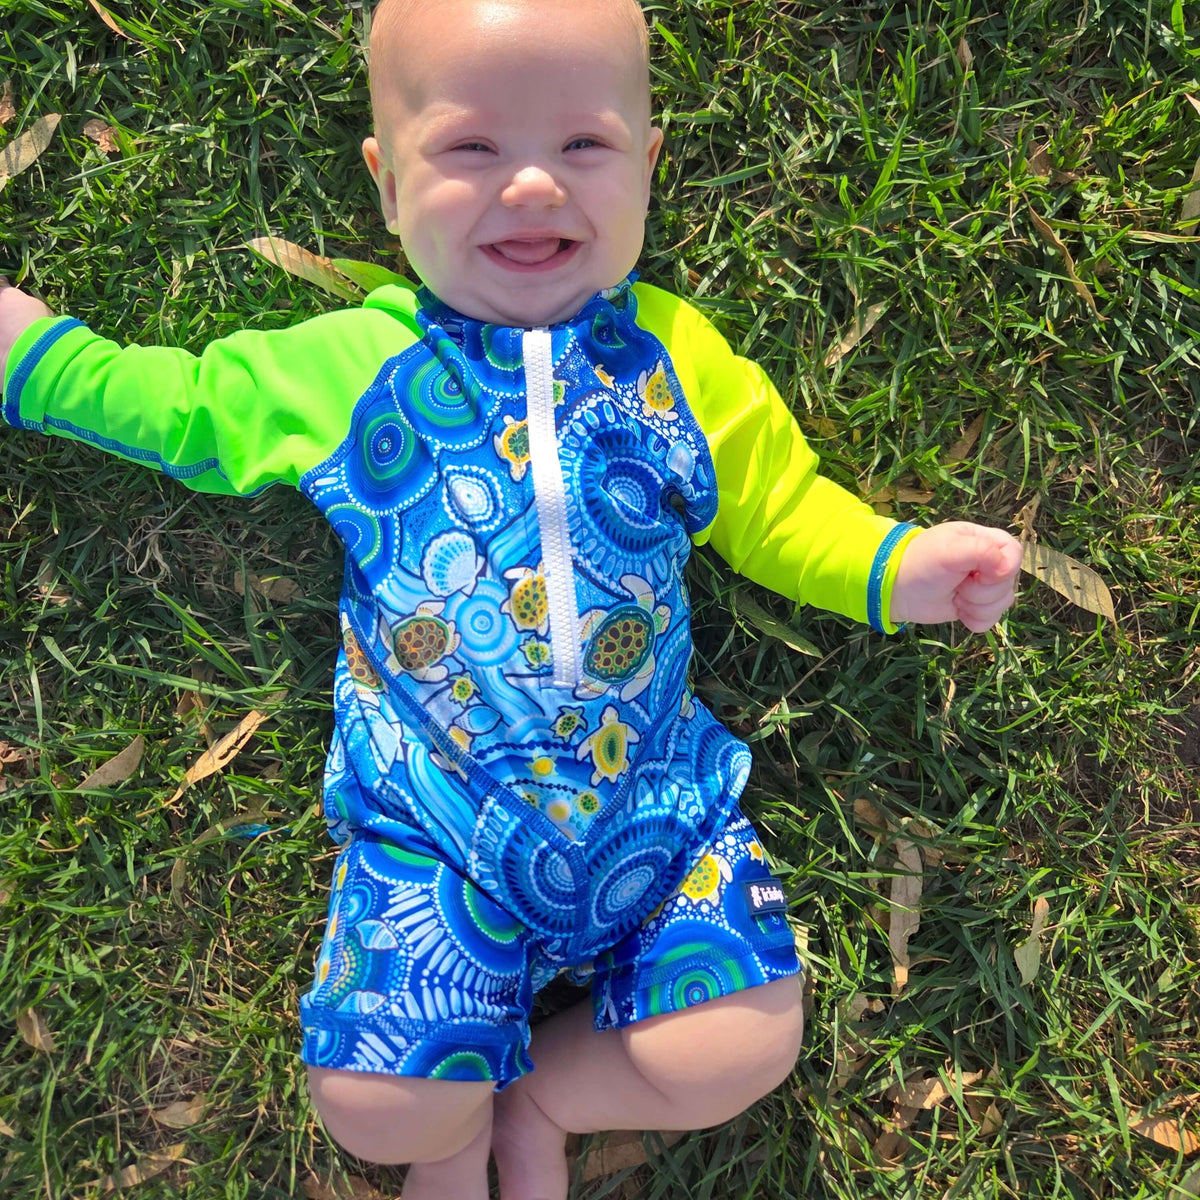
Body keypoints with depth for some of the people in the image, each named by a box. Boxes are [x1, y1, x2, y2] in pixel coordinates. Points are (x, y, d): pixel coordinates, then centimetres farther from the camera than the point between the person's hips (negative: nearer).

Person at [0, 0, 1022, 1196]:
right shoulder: (345, 366, 2)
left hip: (653, 795, 1)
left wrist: (895, 569, -7)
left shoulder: (679, 355, 2)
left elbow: (778, 510, 8)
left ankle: (531, 1097, 22)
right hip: (428, 818, 0)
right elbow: (185, 411, 16)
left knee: (743, 1052, -8)